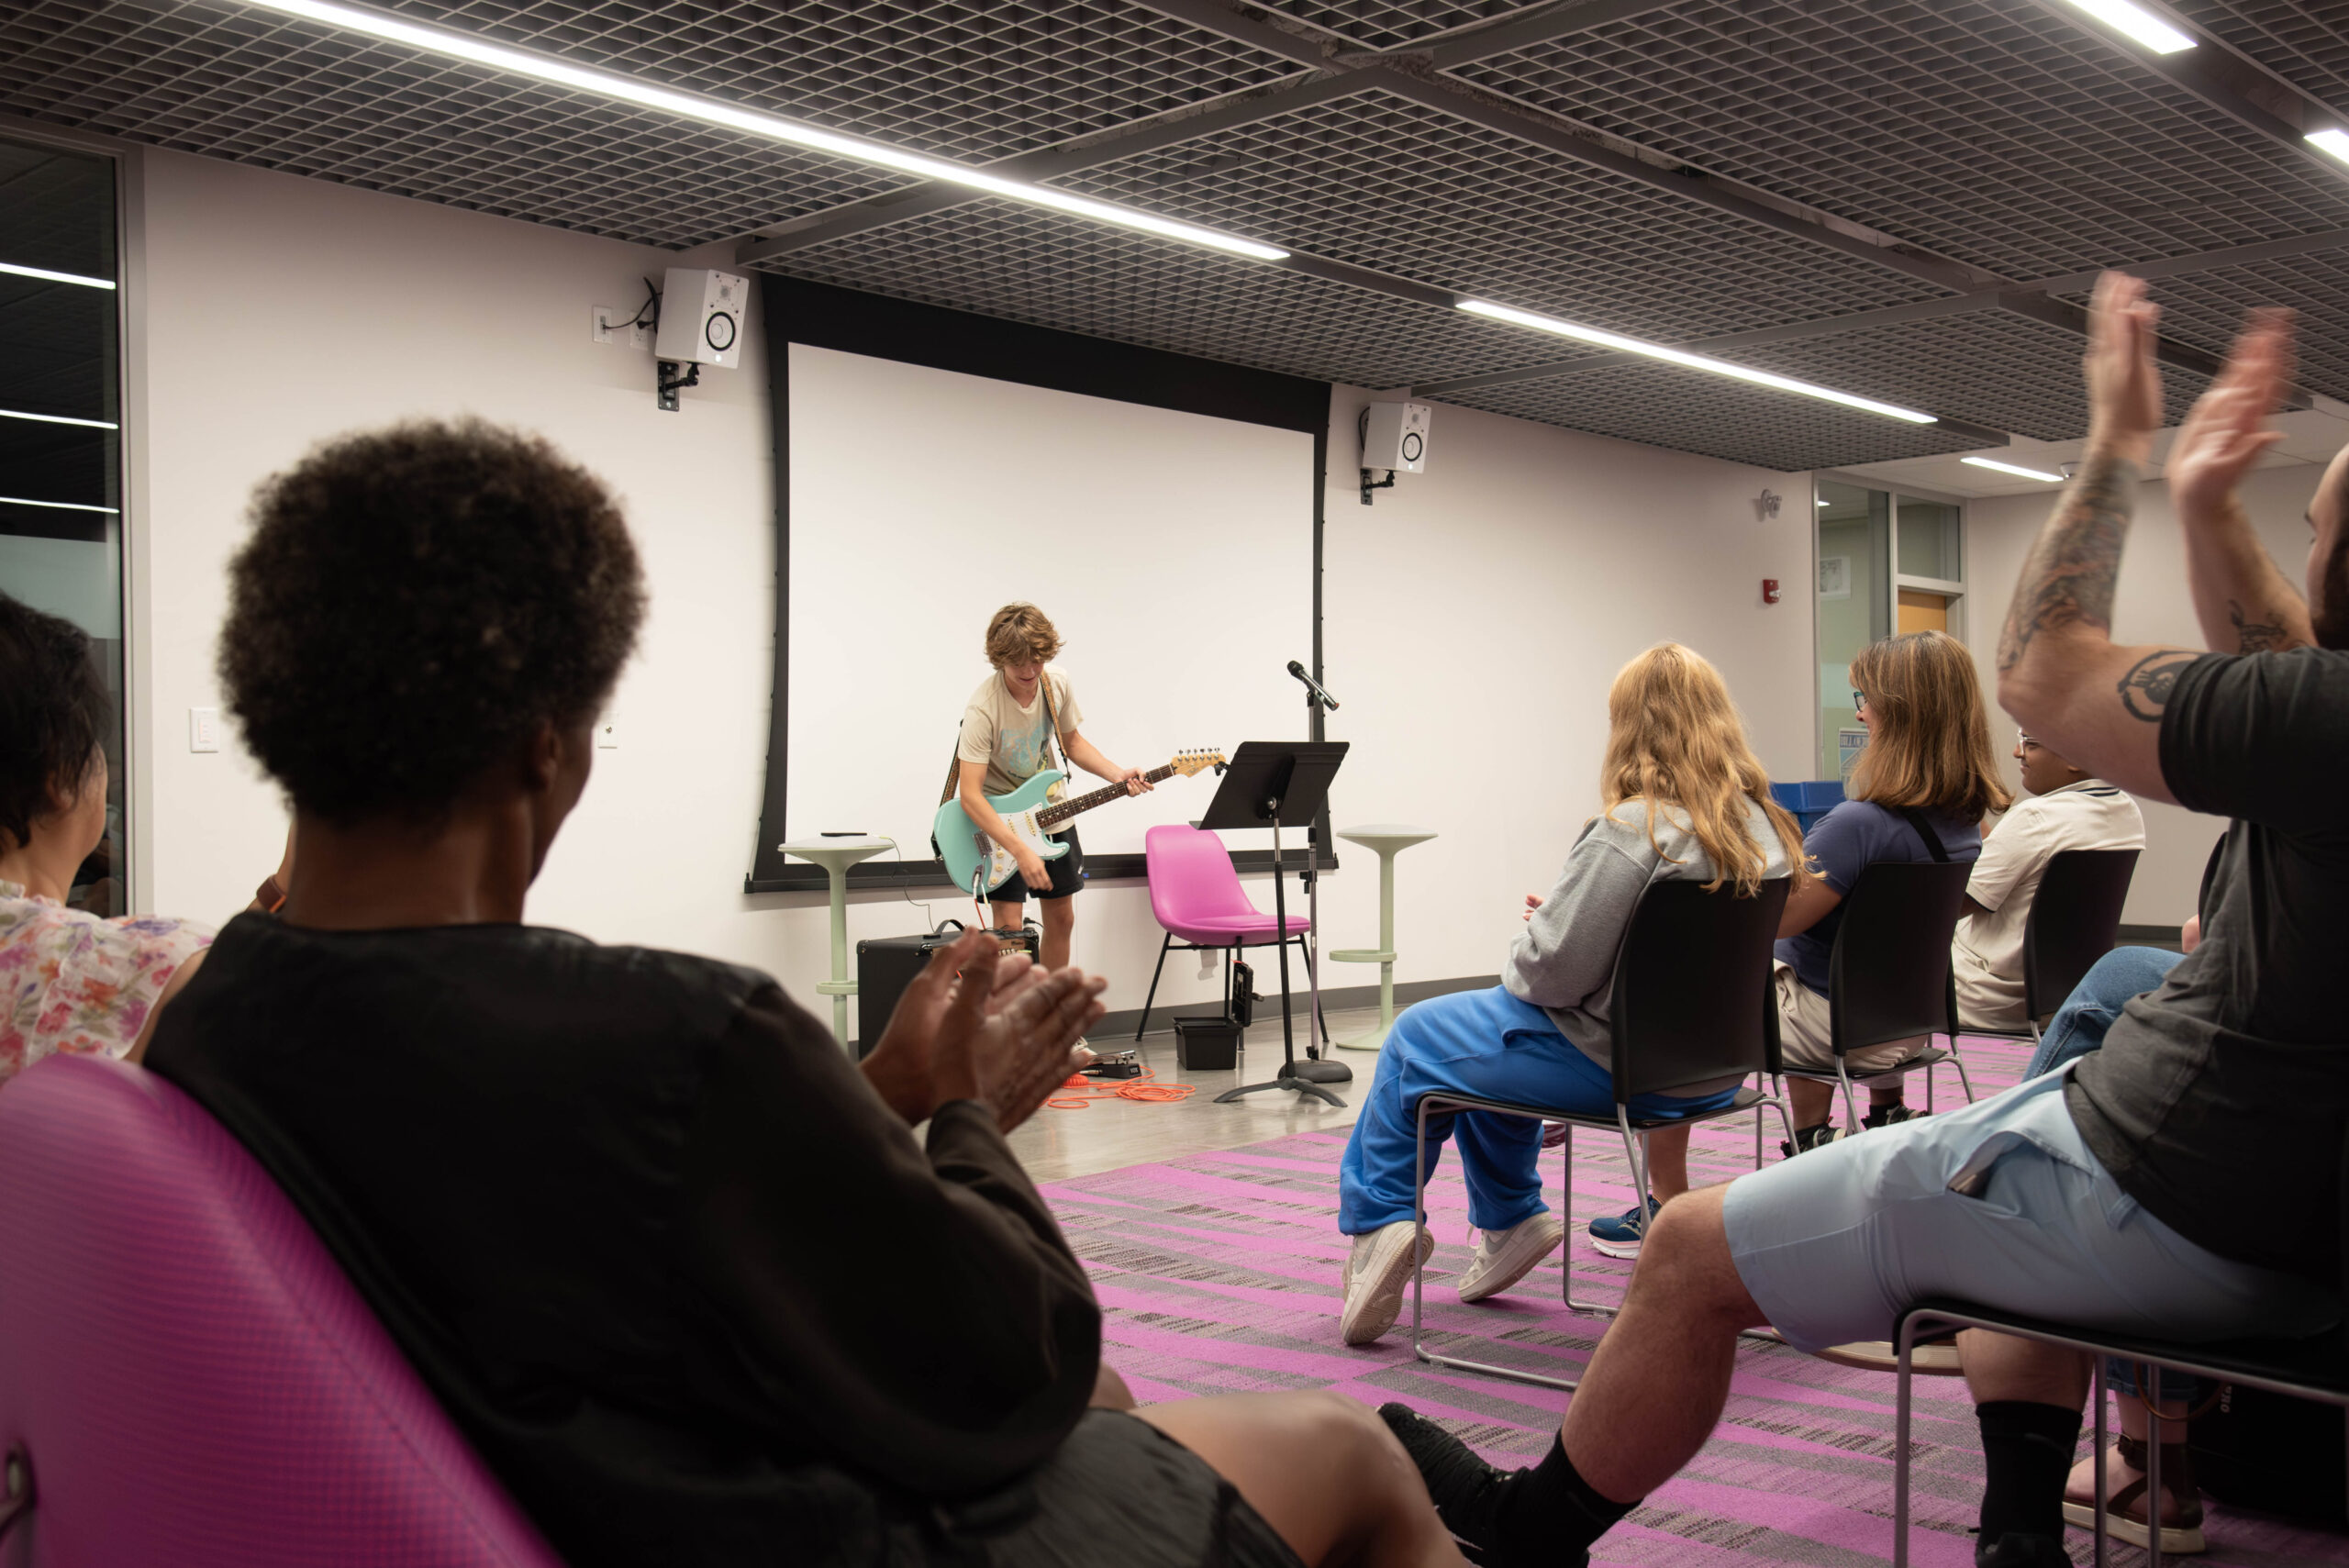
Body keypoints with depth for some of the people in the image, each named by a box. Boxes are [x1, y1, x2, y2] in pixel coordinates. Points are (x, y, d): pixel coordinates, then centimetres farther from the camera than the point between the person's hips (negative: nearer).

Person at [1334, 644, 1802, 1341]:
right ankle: (1509, 1225, 37)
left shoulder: (1630, 832, -26)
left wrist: (1527, 943, -1)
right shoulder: (1767, 826, -1)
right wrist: (1558, 918, 12)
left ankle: (1379, 1224, 20)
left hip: (1617, 1066, -8)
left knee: (1414, 1039, 13)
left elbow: (1552, 970, -25)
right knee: (1491, 1036, 31)